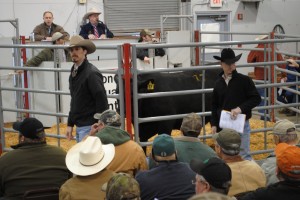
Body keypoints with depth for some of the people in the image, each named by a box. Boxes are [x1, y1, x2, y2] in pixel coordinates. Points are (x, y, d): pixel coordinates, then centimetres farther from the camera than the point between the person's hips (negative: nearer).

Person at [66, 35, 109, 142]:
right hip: (79, 126, 9)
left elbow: (102, 102, -17)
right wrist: (70, 124, 18)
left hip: (89, 127, -9)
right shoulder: (74, 72, 12)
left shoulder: (92, 73, -15)